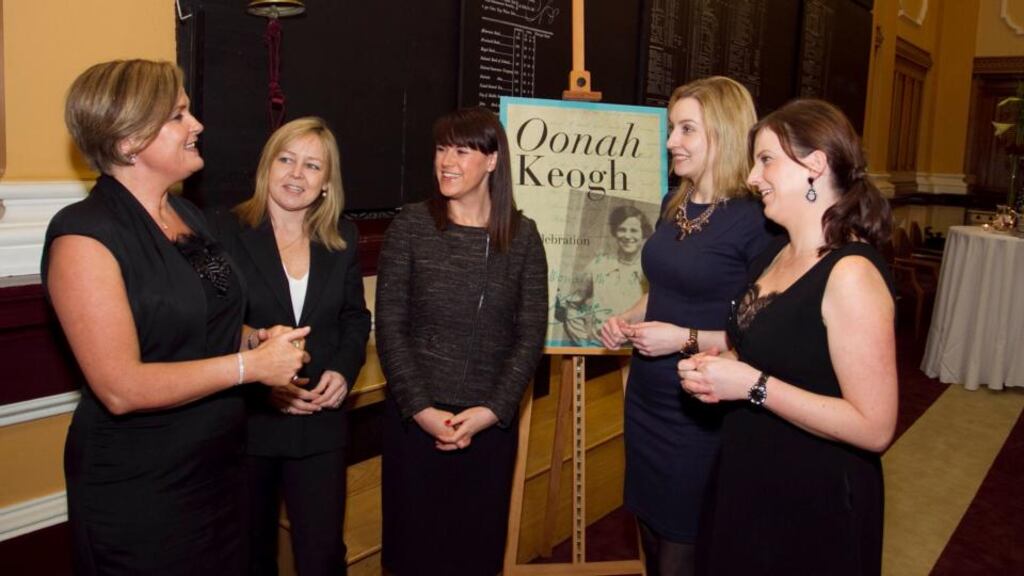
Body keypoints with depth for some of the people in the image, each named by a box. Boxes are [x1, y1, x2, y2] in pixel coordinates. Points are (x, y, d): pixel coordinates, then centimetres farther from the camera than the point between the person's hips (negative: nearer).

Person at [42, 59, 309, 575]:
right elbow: (121, 388, -23)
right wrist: (252, 363, -21)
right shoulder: (84, 236, -18)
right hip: (138, 489, -7)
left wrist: (262, 340, -2)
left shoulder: (189, 216, 7)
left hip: (218, 467, 7)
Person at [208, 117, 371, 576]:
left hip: (321, 422, 3)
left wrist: (343, 370, -8)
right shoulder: (226, 232, -9)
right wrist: (261, 383, -19)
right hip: (245, 421, -2)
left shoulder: (342, 239, 5)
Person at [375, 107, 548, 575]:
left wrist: (491, 411, -11)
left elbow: (531, 334, -2)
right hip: (415, 417, -1)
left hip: (491, 421, 1)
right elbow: (389, 327, -5)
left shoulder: (521, 236, 0)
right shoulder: (411, 227, -3)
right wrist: (421, 409, -12)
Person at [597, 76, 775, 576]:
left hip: (700, 415, -7)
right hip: (645, 402, 7)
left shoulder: (755, 219, -19)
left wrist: (687, 338, -23)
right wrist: (627, 320, 2)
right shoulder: (674, 205, 5)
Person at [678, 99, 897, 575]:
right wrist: (720, 368, -2)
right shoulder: (777, 253, 4)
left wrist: (751, 385, -24)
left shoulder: (851, 273, -22)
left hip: (816, 505, -8)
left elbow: (874, 427, -24)